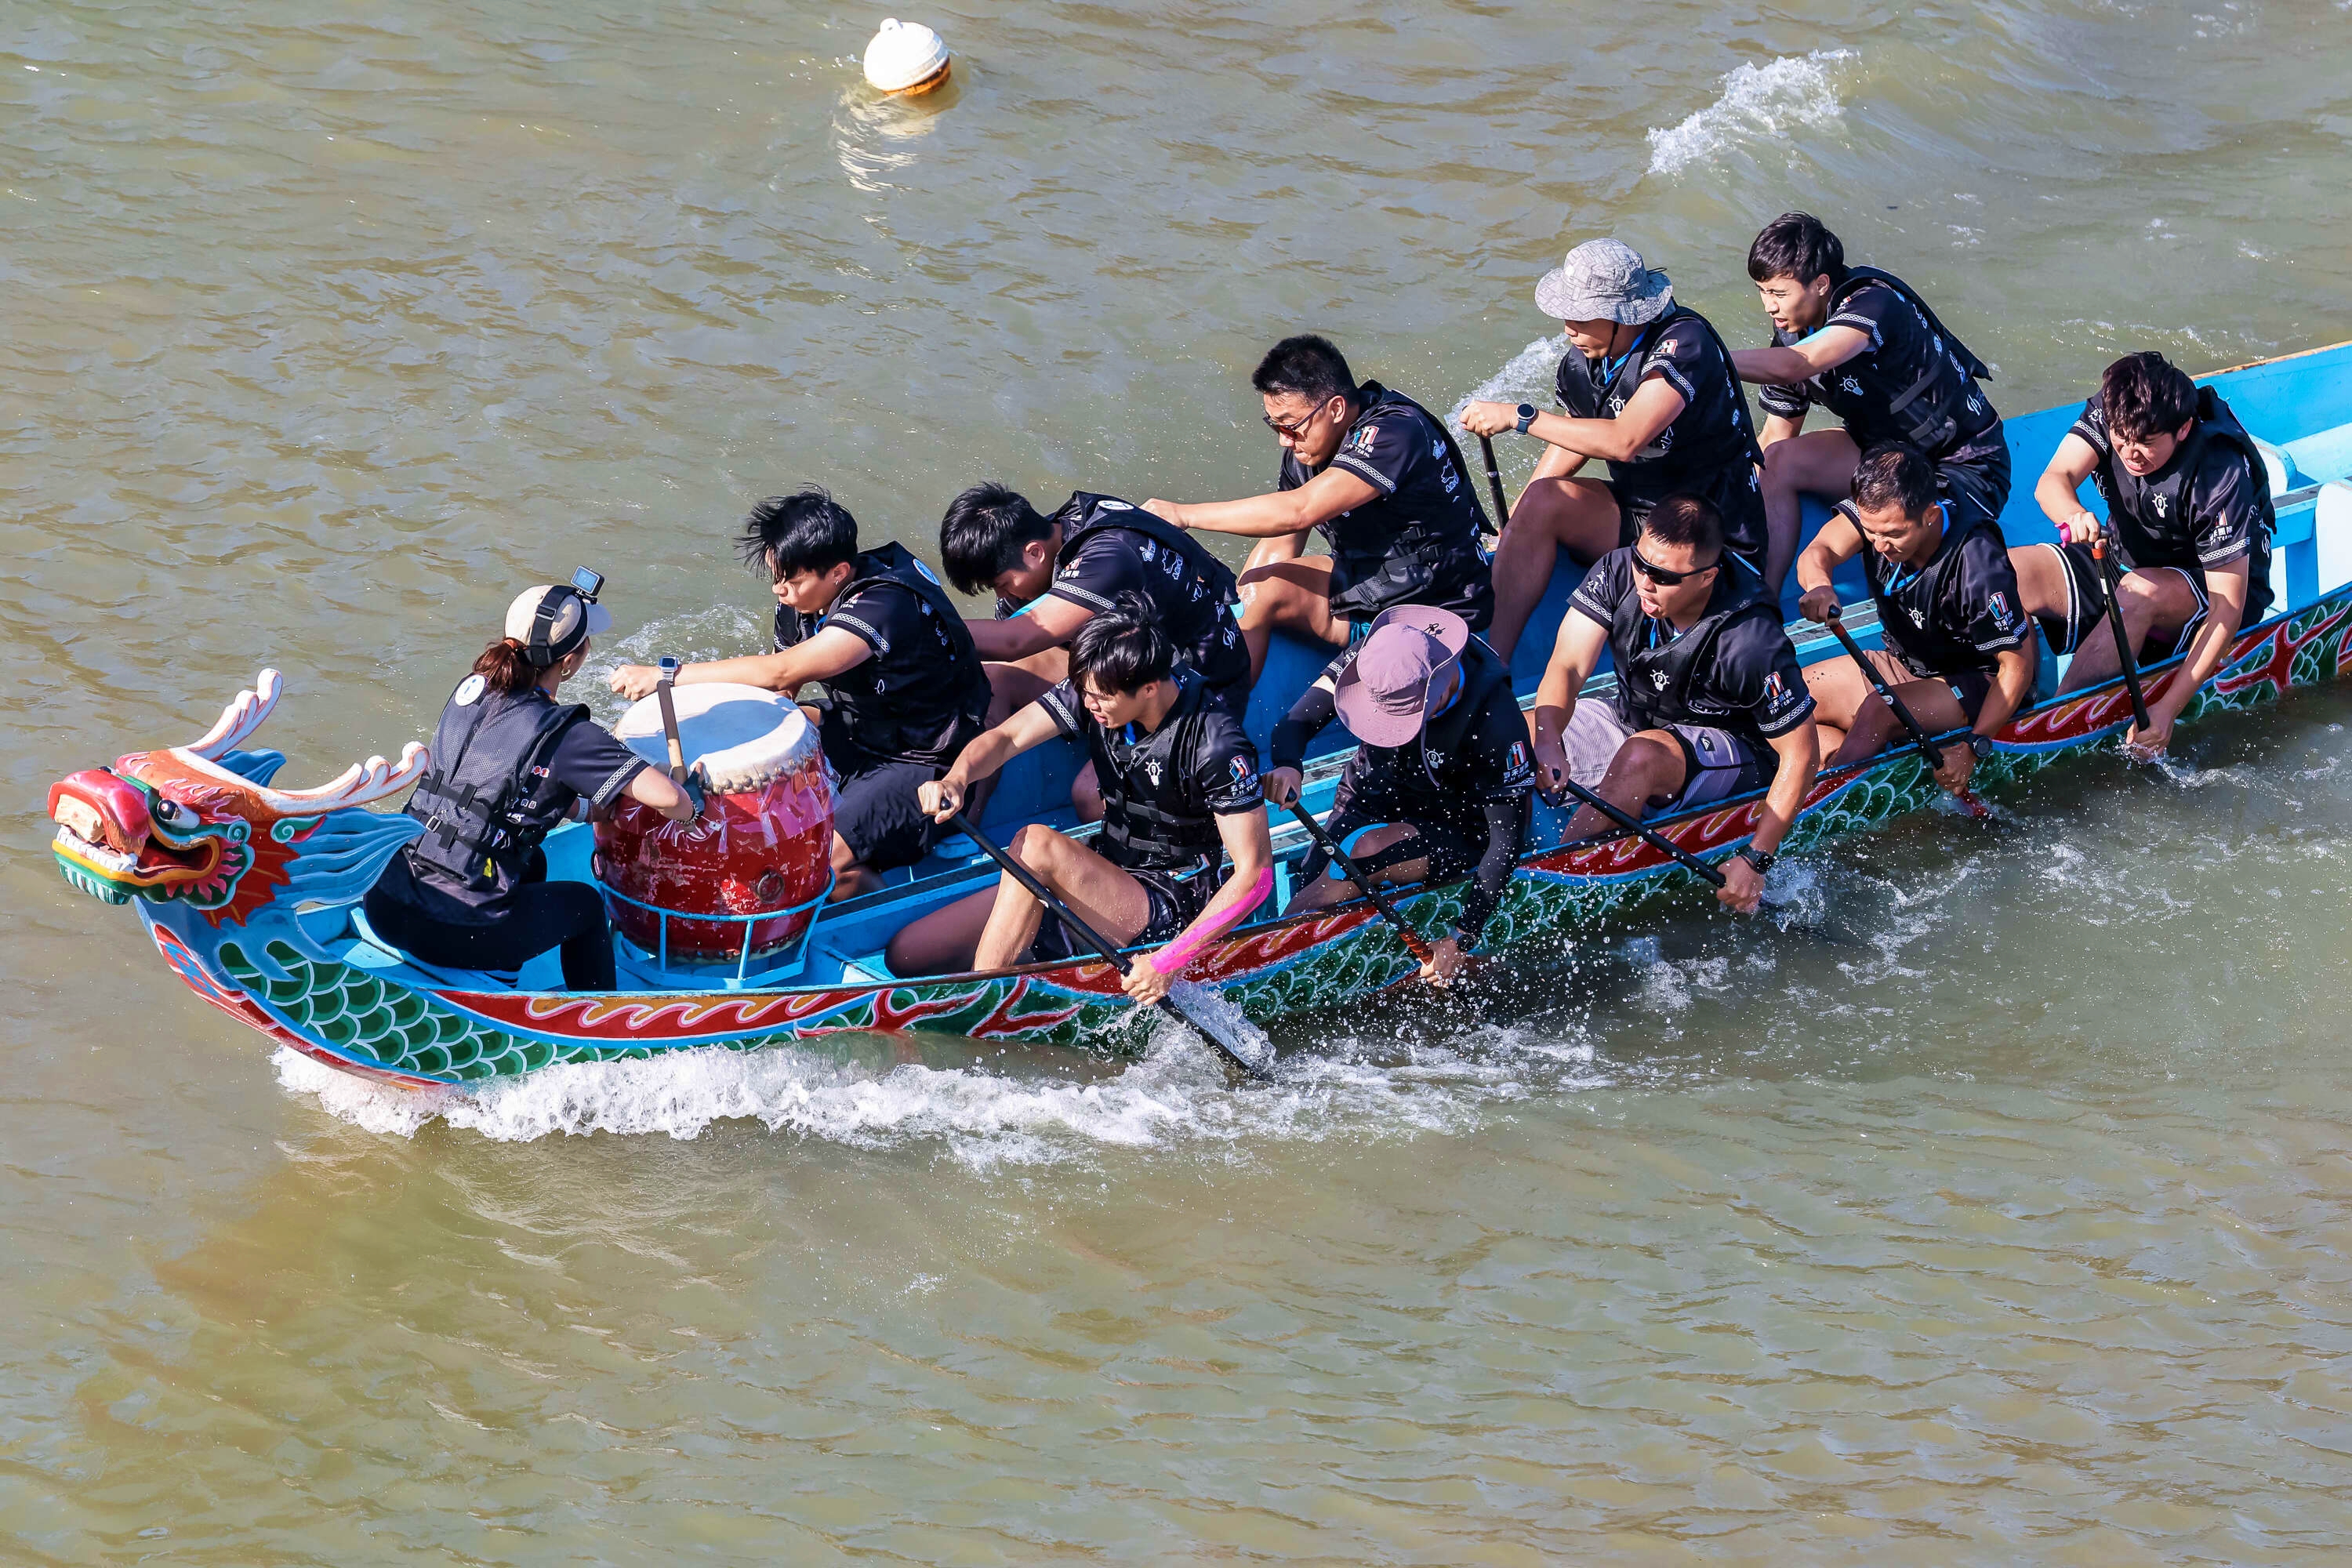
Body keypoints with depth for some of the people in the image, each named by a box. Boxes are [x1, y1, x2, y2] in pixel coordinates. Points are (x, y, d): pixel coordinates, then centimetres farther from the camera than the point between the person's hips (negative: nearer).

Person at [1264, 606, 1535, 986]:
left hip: (1451, 837, -4)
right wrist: (1287, 766, -39)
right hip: (1367, 807, 4)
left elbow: (1507, 839, -25)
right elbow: (1296, 723, -13)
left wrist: (1462, 940, -31)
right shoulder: (1375, 659, -19)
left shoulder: (1496, 721, -29)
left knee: (1365, 852, -31)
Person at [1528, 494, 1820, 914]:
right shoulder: (1619, 573, -19)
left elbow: (1801, 753, -23)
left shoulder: (1750, 641, -30)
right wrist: (1546, 745, -43)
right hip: (1632, 721, 6)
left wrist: (1755, 860, -27)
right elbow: (1565, 668, -22)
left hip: (1733, 755, -6)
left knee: (1641, 756, -37)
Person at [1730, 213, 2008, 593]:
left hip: (1965, 470, -8)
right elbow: (1774, 441, 4)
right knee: (1779, 462, -14)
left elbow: (1796, 365, -45)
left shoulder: (1873, 305, -28)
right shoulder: (1792, 331, -3)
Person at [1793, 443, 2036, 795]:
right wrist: (1818, 583, -49)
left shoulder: (1976, 565, -33)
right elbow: (1818, 551, -23)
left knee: (1878, 711, -35)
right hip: (1903, 664, 7)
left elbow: (2018, 663, -26)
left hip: (1975, 684, -7)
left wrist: (1975, 747, -33)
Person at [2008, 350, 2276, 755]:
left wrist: (2169, 707, -38)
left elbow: (2229, 607, -30)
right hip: (2126, 563, 6)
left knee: (2139, 592, -39)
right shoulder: (2108, 412, -16)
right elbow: (2053, 480, -28)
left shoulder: (2219, 477, -31)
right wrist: (2073, 515, -55)